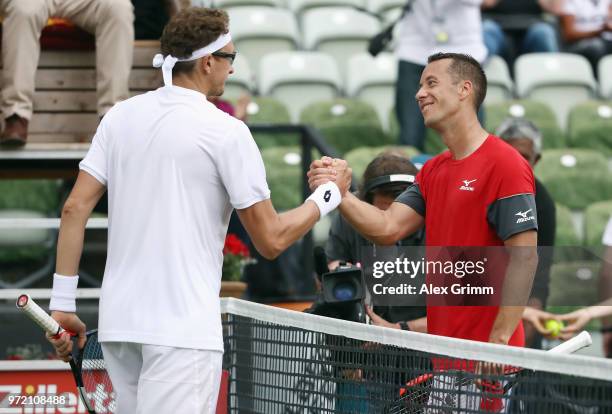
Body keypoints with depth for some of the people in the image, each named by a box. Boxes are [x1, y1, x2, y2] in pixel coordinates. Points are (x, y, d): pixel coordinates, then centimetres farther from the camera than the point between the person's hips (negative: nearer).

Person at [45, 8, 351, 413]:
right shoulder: (227, 132, -7)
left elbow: (75, 208, 5)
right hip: (182, 330, -6)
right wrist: (329, 195, 12)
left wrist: (63, 303, 8)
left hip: (118, 323, 7)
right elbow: (271, 240, -5)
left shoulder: (120, 116, 8)